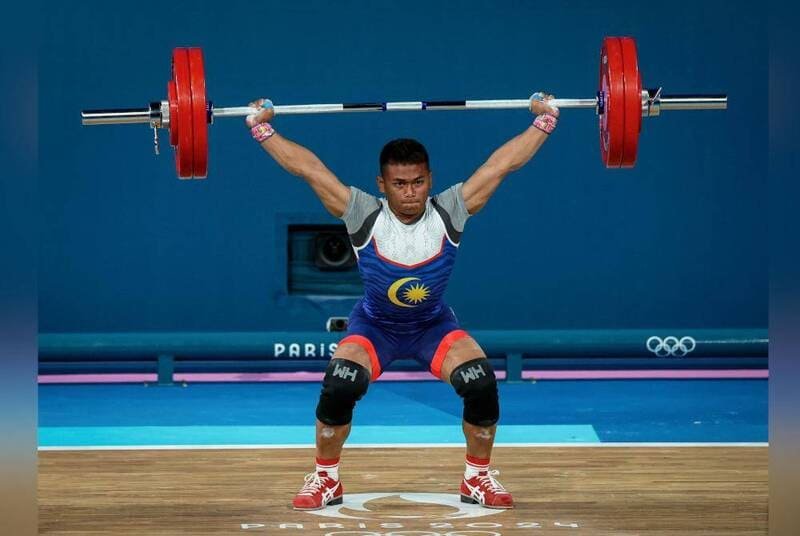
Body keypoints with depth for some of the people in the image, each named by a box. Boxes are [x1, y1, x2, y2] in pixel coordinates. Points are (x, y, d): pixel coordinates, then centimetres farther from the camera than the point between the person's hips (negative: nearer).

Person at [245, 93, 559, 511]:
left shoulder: (450, 212, -22)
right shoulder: (364, 216, -25)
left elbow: (502, 163, -19)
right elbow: (308, 167, -23)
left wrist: (544, 121, -16)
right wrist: (262, 128, -22)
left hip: (434, 324, 1)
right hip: (374, 325, -1)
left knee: (481, 384, -24)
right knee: (340, 386, -29)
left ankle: (479, 478, 0)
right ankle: (325, 479, -5)